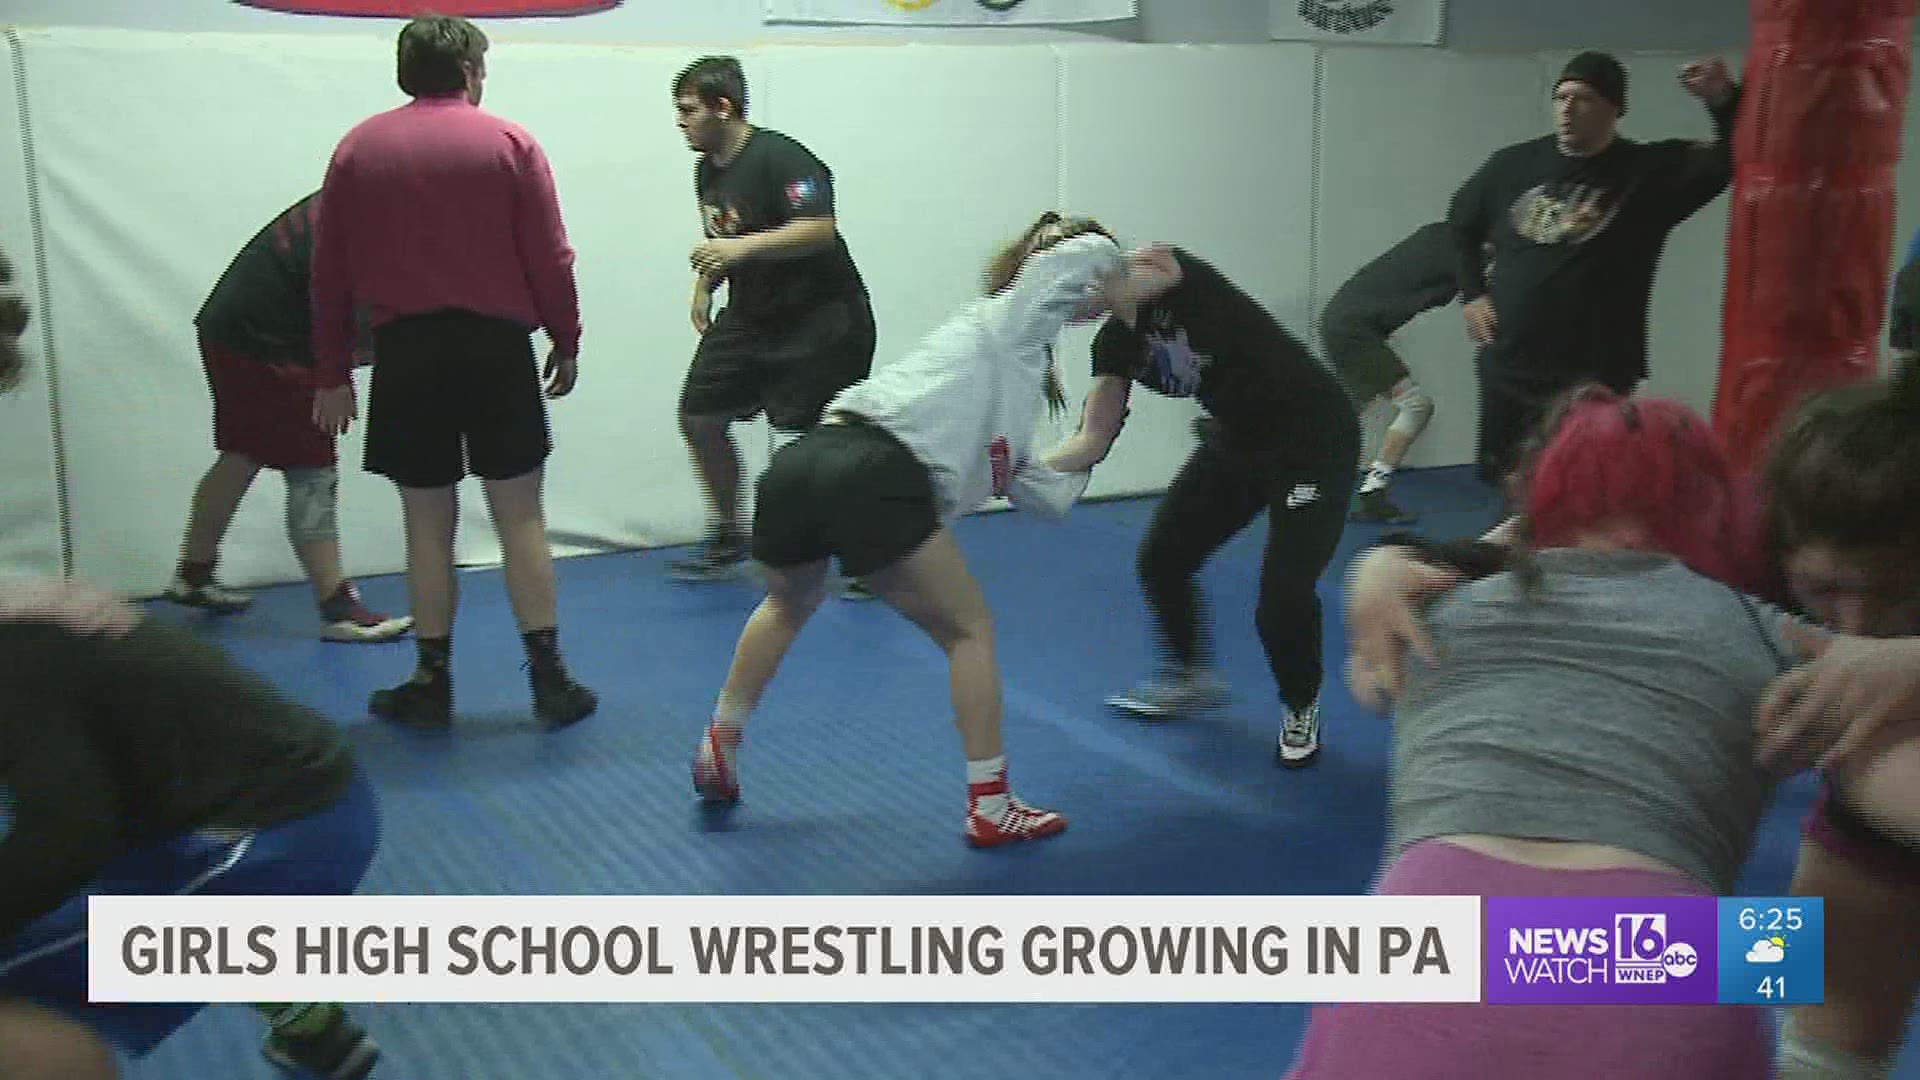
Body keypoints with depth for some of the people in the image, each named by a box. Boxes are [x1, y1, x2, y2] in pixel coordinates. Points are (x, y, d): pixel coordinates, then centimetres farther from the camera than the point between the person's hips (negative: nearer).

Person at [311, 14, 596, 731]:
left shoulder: (357, 149, 6)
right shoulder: (509, 144, -1)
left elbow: (329, 271, 7)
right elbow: (549, 258, -3)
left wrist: (332, 374, 13)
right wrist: (566, 343, 9)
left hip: (405, 351, 2)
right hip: (496, 346, -1)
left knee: (428, 525, 9)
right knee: (520, 518, 6)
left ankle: (431, 685, 14)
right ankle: (549, 679, 7)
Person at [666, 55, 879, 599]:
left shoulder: (780, 157, -18)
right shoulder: (708, 169, 10)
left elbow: (821, 229, -29)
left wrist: (743, 248, -36)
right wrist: (705, 283, 8)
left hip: (818, 315, -9)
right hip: (750, 313, 9)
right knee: (699, 416, 6)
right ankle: (727, 538, 24)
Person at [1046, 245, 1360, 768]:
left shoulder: (1171, 274, -22)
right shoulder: (1115, 341, -2)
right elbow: (1094, 439, -5)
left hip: (1313, 438, -8)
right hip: (1238, 441, 8)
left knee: (1283, 596, -14)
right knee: (1160, 561, 10)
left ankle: (1301, 710, 16)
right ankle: (1192, 678, 36)